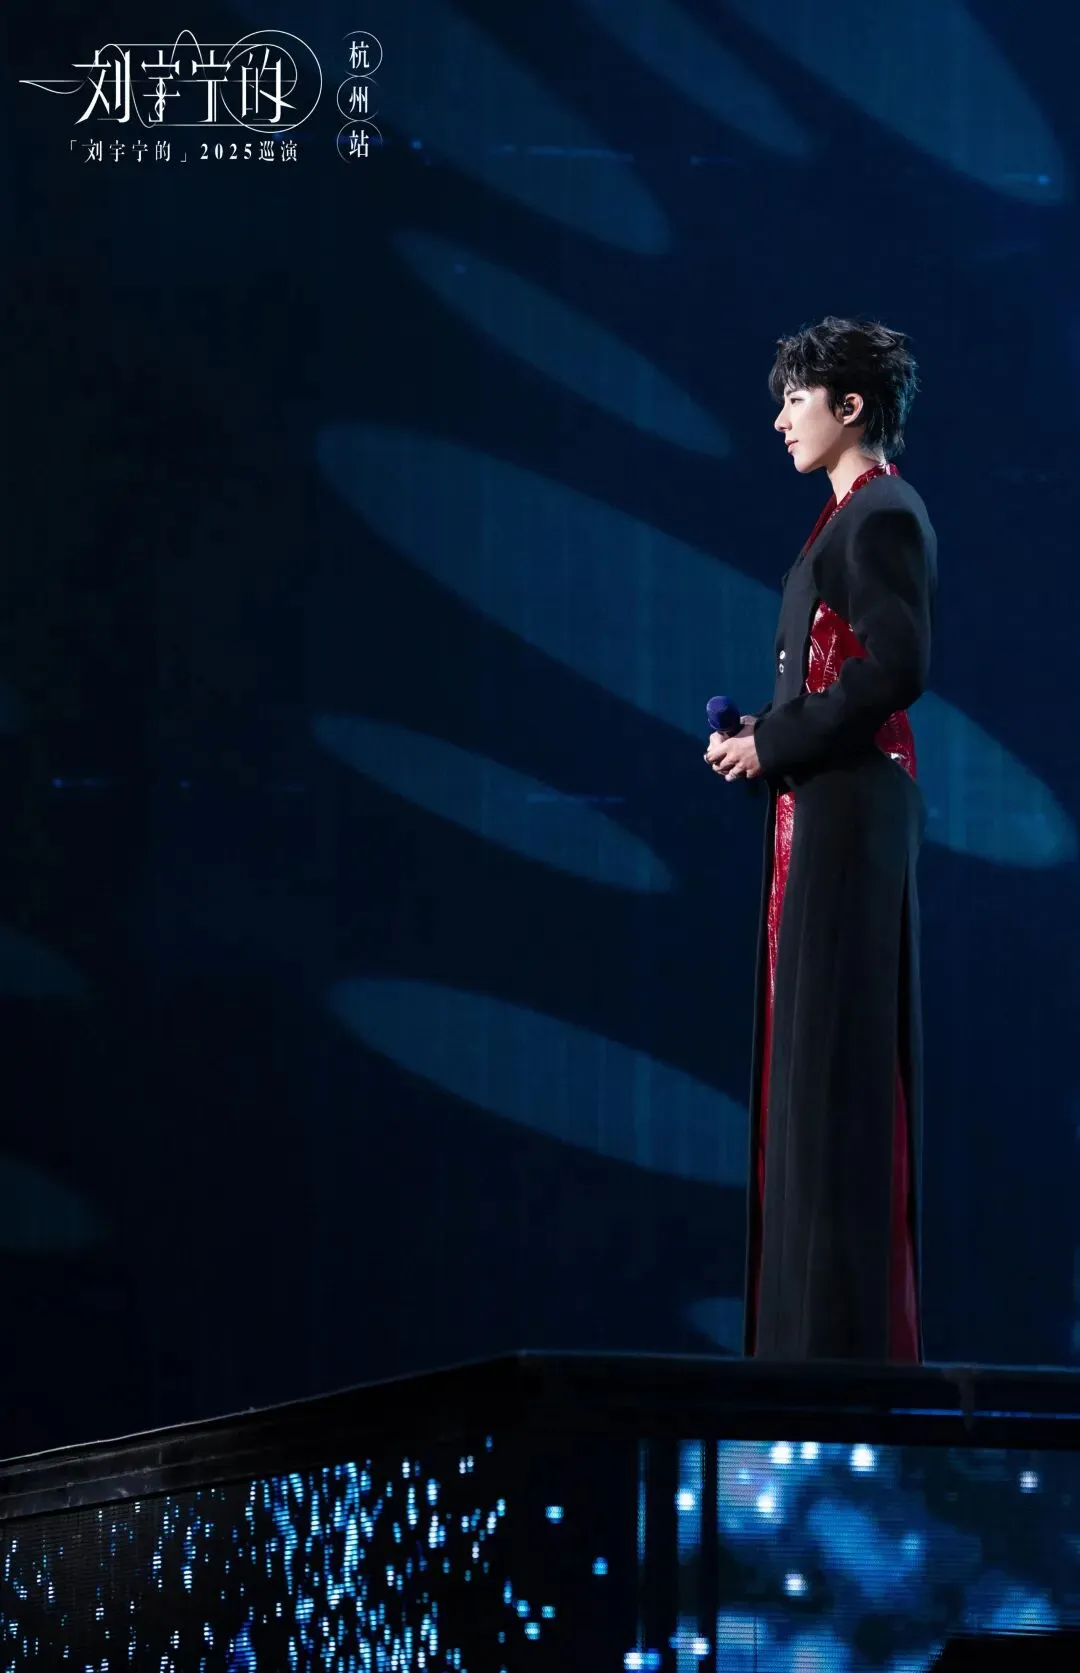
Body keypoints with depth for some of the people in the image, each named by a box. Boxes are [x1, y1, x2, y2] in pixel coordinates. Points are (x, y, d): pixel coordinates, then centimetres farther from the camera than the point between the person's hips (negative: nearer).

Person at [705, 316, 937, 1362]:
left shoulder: (883, 516, -12)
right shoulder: (852, 515, 18)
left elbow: (896, 669, -21)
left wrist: (773, 745, -15)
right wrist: (763, 735, 6)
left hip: (848, 807, -10)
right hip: (818, 806, 10)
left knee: (834, 1050, -9)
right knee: (811, 1053, 10)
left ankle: (842, 1325, -8)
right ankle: (818, 1318, 13)